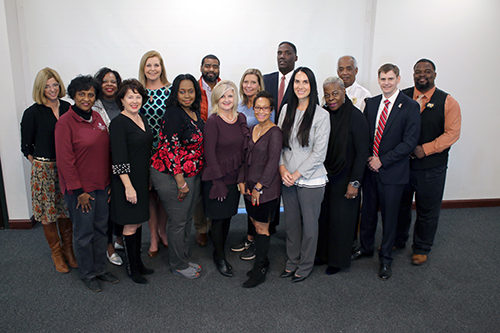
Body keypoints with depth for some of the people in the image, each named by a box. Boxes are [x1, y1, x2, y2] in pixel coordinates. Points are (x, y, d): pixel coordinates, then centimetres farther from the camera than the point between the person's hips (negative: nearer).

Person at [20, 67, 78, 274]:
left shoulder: (67, 108, 3)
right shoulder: (33, 113, -6)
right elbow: (26, 147, 0)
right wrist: (40, 164, -2)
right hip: (44, 169, -2)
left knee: (67, 210, 10)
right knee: (48, 212, 7)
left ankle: (68, 249, 27)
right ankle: (56, 253, 24)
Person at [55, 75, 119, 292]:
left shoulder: (97, 118, 7)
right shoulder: (65, 122, -12)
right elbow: (65, 160, -14)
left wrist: (109, 182, 10)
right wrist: (78, 191, -14)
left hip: (101, 185, 6)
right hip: (80, 189, -6)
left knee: (101, 229, 15)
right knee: (84, 233, 7)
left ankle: (100, 269, 32)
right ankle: (87, 274, 25)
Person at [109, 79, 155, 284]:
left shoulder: (142, 119, 10)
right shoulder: (118, 123, -14)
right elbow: (119, 159, -18)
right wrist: (128, 186, -20)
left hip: (142, 179, 8)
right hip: (127, 180, -8)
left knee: (138, 222, 16)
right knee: (130, 225, 3)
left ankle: (138, 262, 30)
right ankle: (132, 268, 18)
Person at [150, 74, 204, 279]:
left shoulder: (195, 113, 9)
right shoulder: (174, 114, -17)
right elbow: (171, 149, -21)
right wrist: (181, 183, -18)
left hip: (193, 175, 8)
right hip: (172, 177, -8)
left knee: (187, 219, 17)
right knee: (178, 221, 4)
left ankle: (184, 260, 34)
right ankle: (178, 266, 22)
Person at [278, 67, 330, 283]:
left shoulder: (321, 115, -9)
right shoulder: (286, 109, 5)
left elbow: (319, 153, -12)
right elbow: (278, 142, 7)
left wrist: (297, 174, -12)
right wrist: (282, 168, -6)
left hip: (310, 180, -4)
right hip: (287, 178, 4)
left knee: (309, 225, 8)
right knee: (291, 223, 16)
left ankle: (305, 267, 27)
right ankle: (292, 262, 34)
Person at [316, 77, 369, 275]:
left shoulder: (355, 117, -14)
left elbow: (362, 152, -13)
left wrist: (354, 183, -16)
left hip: (344, 178, -4)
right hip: (324, 176, 4)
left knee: (341, 219, 8)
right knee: (323, 216, 12)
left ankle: (338, 260, 26)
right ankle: (323, 254, 32)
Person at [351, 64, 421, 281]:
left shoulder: (410, 106, -8)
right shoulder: (371, 103, 7)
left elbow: (410, 142, -13)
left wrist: (382, 160, -15)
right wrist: (368, 157, -4)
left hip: (393, 172, -4)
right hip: (369, 169, 4)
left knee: (389, 216, 7)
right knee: (368, 212, 16)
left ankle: (385, 259, 25)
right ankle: (366, 248, 37)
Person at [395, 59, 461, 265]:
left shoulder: (447, 102, -2)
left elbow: (452, 133, -8)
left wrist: (425, 149, -17)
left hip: (431, 167, -1)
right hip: (401, 163, 2)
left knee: (427, 210, 10)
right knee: (400, 205, 15)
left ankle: (421, 248, 30)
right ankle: (397, 241, 36)